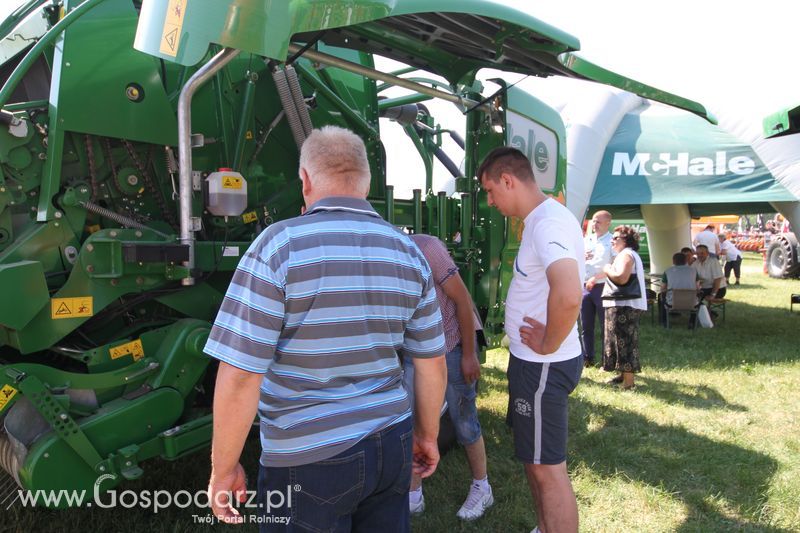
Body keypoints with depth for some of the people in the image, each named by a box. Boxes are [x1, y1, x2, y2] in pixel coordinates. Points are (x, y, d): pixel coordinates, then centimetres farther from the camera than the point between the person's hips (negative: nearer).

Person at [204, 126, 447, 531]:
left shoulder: (279, 246, -16)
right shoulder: (408, 252, 0)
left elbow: (239, 377, -18)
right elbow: (432, 365, 4)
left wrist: (222, 470, -5)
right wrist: (427, 436, 18)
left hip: (309, 461, -4)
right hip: (392, 445, 5)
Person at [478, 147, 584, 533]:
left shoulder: (548, 223, -23)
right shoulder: (540, 219, 10)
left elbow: (568, 295, -40)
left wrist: (547, 345, -23)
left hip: (543, 367, -10)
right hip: (532, 361, 10)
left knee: (548, 469, 2)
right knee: (533, 457, 23)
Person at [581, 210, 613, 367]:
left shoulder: (612, 241, -3)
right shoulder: (586, 240, 15)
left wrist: (595, 278, -16)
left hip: (603, 287, -6)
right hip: (585, 287, 6)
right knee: (586, 326, 10)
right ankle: (587, 358, 19)